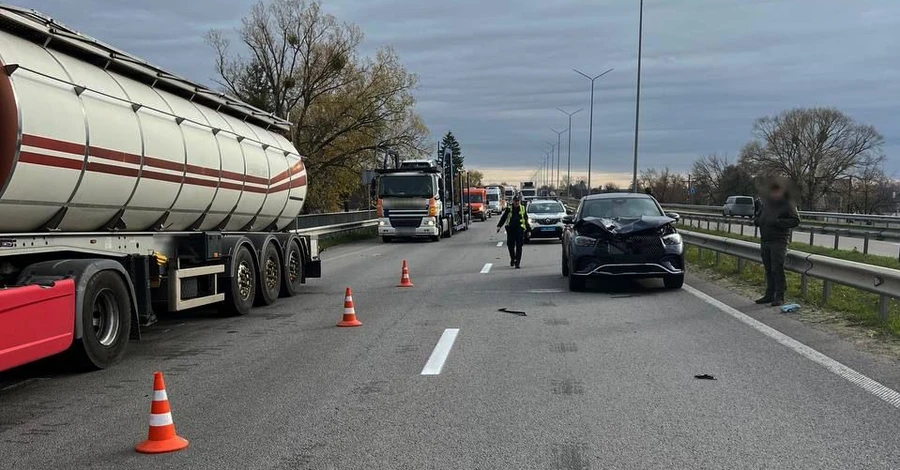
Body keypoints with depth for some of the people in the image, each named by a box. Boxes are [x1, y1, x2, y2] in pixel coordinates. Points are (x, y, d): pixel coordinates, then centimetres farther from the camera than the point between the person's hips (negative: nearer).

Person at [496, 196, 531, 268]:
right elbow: (503, 218, 6)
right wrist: (499, 226, -6)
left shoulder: (523, 208, 10)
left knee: (519, 247, -4)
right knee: (510, 246, 4)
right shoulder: (509, 209, 6)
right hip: (510, 229, 1)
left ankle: (518, 262, -2)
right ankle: (512, 259, 28)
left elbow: (526, 220, 16)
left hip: (520, 229, 0)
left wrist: (528, 228, 16)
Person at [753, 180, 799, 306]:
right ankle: (769, 295, 18)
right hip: (765, 241, 6)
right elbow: (756, 217, 20)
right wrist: (757, 220, -3)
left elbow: (796, 220, -11)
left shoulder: (787, 205, -5)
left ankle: (779, 297, -1)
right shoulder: (765, 203, 11)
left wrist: (778, 222, -20)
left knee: (777, 269, -7)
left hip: (779, 242, -6)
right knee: (768, 270, 11)